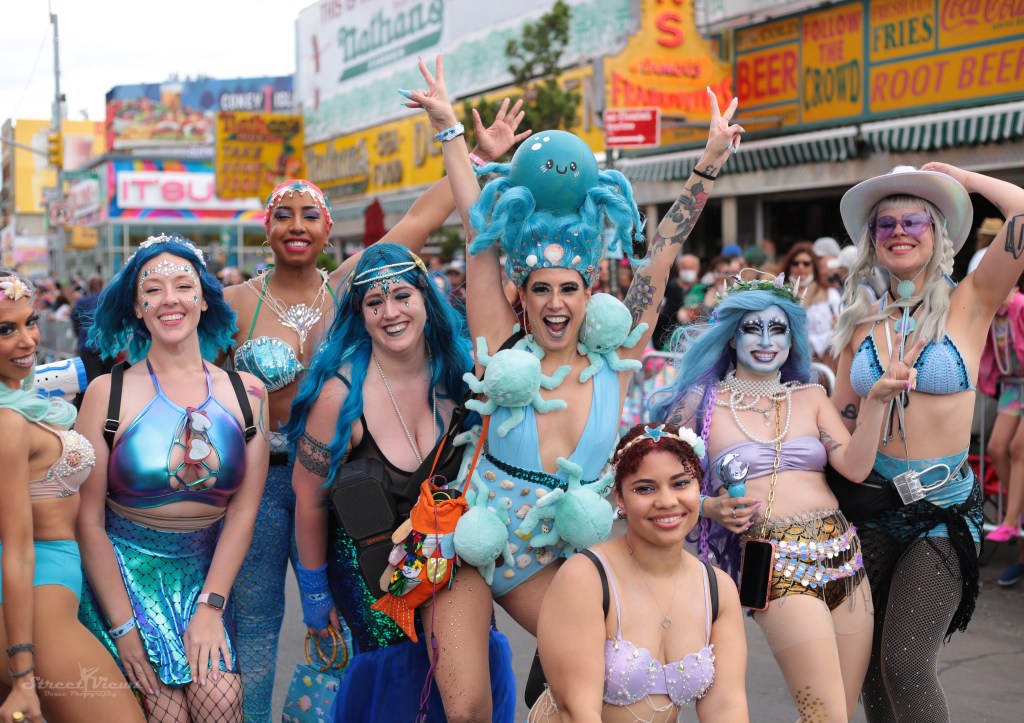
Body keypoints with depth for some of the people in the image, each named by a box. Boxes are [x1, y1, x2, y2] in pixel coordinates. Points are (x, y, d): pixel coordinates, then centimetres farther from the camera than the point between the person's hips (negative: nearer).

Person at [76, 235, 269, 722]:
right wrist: (122, 625, -11)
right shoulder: (107, 394, -6)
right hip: (125, 569, -2)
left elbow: (244, 509, -1)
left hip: (206, 569, 2)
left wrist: (211, 606, -9)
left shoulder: (245, 392, 1)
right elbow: (88, 520, -7)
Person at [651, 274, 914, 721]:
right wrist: (710, 507, -9)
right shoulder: (702, 402, 4)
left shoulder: (810, 397, 13)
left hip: (843, 554, 5)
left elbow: (855, 467, 0)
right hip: (776, 564, -5)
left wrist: (877, 400, -10)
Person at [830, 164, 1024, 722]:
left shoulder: (968, 304, -4)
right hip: (872, 500, 4)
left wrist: (961, 176, -4)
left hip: (943, 508, -4)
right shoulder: (861, 320, 5)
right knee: (868, 667, 11)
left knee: (905, 664, -11)